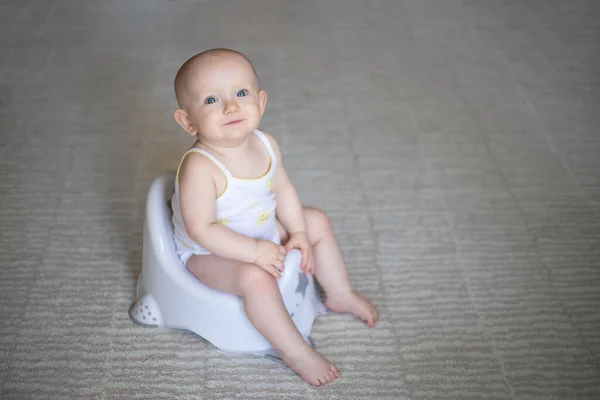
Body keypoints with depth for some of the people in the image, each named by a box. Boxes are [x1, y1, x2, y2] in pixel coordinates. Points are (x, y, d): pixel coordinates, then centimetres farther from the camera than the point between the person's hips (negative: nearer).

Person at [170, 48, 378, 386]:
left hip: (264, 233, 8)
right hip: (210, 254, -8)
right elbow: (201, 229, -35)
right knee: (257, 277, -33)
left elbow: (283, 189, 2)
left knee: (317, 222, 12)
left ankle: (340, 295, 32)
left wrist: (298, 233, -5)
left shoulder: (266, 145, -13)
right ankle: (296, 353, -13)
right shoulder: (200, 167, -36)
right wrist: (254, 251, -33)